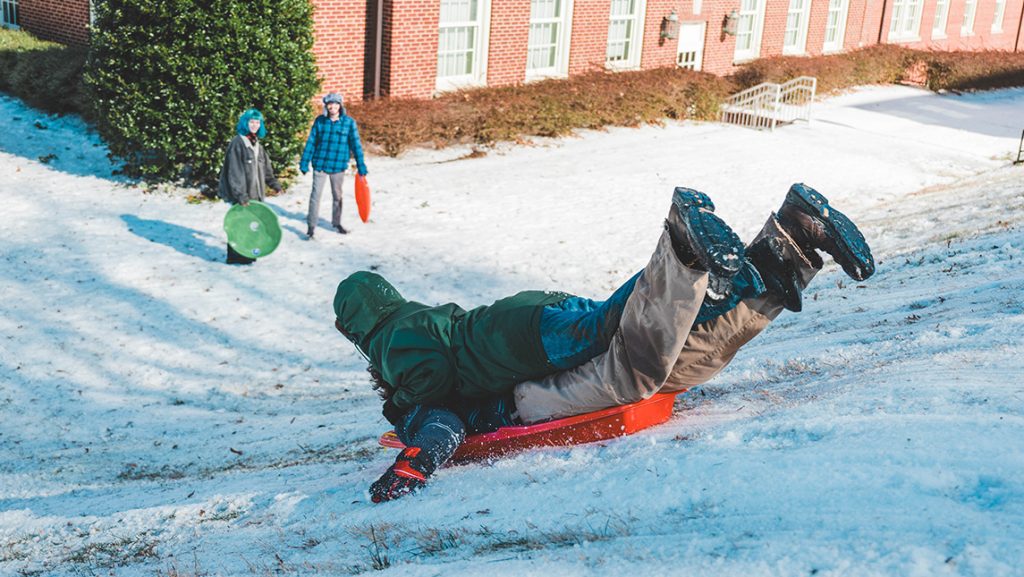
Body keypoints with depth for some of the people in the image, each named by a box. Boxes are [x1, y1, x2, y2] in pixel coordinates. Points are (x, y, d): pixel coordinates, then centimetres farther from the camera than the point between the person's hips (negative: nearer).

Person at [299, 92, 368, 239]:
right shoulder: (320, 121, -3)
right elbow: (311, 142, 2)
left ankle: (336, 222, 33)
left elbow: (355, 144, -3)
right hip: (320, 164, 0)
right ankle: (311, 225, 8)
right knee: (316, 195, 0)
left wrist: (361, 166, -4)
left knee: (337, 195, 16)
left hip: (338, 166, 0)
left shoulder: (349, 122, -6)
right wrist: (304, 163, 1)